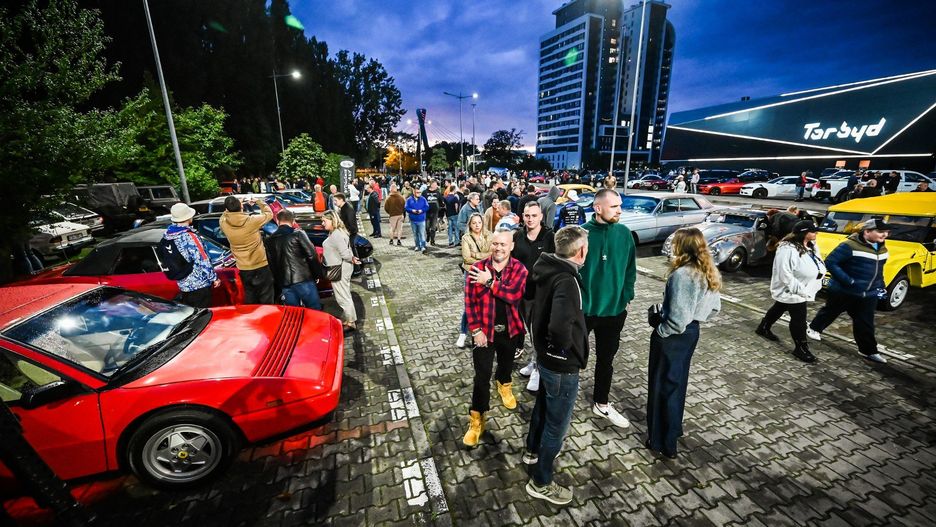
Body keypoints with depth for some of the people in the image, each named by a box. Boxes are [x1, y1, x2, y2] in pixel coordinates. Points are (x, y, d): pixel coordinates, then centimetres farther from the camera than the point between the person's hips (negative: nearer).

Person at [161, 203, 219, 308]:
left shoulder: (166, 236, 3)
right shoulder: (189, 237, -21)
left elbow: (164, 260, 12)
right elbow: (203, 261, -21)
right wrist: (214, 278, -10)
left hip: (183, 285, 8)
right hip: (199, 285, -8)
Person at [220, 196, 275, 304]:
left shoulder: (223, 223, -9)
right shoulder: (252, 220, -18)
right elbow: (269, 214, 1)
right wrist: (259, 202, 14)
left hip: (243, 268, 4)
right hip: (261, 265, -3)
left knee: (250, 299, 18)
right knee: (266, 299, 7)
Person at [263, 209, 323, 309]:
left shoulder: (269, 240, 11)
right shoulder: (298, 234, -2)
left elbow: (270, 264, 11)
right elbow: (312, 255, -8)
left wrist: (277, 284, 18)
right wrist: (317, 274, 2)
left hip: (285, 285, 4)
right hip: (304, 280, -4)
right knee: (315, 311, 6)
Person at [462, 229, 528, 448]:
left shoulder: (519, 269, -10)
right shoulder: (477, 269, -11)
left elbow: (514, 294, -25)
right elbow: (470, 301, -11)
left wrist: (489, 282, -28)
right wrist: (476, 330, -15)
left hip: (509, 329, 2)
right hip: (484, 330, -2)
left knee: (506, 363, 26)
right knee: (482, 375, 1)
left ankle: (504, 384, 59)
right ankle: (476, 419, 16)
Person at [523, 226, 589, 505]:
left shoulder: (545, 268, -4)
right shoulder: (566, 281, -30)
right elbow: (560, 327, -43)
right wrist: (567, 347, -20)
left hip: (545, 355, 9)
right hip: (562, 364, -8)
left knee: (543, 405, 30)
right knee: (557, 423, 12)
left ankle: (533, 450, 54)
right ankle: (541, 482, 33)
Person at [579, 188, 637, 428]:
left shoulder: (624, 233, -4)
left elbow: (630, 269, 5)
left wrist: (626, 297, 0)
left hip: (613, 310, 4)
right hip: (583, 309, -3)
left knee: (606, 359, 20)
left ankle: (601, 404, 40)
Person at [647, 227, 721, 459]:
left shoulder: (682, 275, -27)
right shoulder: (709, 272, 1)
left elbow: (677, 318, -27)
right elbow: (715, 306, 11)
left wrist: (660, 331, -12)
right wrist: (697, 318, 16)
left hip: (673, 336, -9)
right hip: (691, 332, 9)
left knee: (663, 386, 7)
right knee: (678, 382, 24)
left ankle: (663, 442, 21)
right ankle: (674, 428, 42)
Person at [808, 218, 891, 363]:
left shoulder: (882, 249, 8)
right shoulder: (850, 246, -20)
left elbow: (879, 270, 23)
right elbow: (830, 262, -24)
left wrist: (881, 286, 14)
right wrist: (847, 281, -25)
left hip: (868, 295, 6)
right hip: (843, 292, -6)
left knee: (865, 324, 9)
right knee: (830, 312, 14)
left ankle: (869, 351, 20)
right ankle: (814, 328, 37)